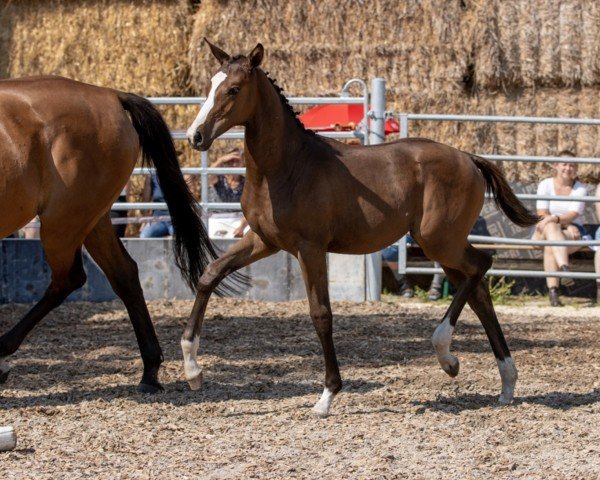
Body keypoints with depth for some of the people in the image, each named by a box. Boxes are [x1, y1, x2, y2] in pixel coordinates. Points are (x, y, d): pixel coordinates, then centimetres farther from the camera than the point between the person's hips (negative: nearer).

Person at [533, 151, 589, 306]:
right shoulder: (545, 185, 3)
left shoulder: (580, 189, 3)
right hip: (544, 233, 0)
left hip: (572, 232, 0)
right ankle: (565, 269, -62)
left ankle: (553, 290, -50)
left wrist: (555, 218, -34)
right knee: (551, 227, -39)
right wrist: (566, 225, -19)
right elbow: (542, 214, -6)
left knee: (550, 245, -36)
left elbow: (573, 215, -13)